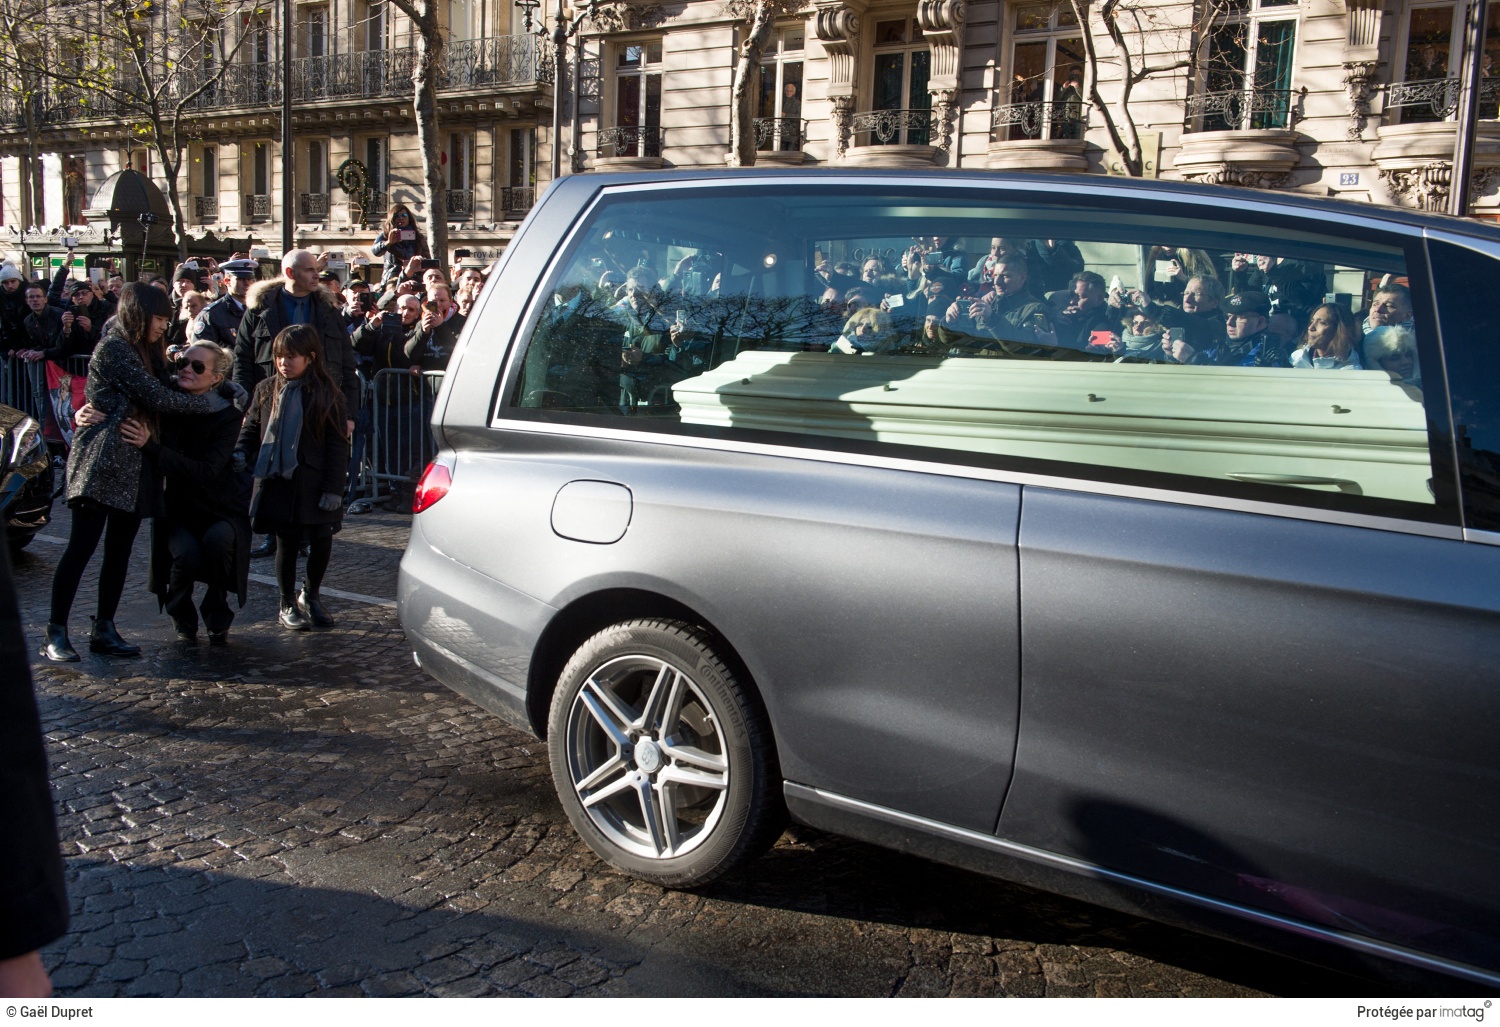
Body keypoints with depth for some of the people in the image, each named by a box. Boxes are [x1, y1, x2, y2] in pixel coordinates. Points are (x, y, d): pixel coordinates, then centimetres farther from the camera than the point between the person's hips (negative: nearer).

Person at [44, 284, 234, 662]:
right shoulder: (113, 348, -10)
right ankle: (56, 633, -4)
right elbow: (157, 398, -14)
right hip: (103, 460, -9)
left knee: (120, 550, 8)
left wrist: (225, 388, 3)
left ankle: (104, 629, 14)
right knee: (82, 545, -8)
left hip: (133, 463, 9)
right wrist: (211, 402, -5)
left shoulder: (144, 351, 20)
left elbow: (161, 390, 14)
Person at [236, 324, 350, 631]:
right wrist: (241, 453, -9)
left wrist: (334, 488, -10)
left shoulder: (326, 394, -4)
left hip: (313, 483, -2)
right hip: (277, 482, 2)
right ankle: (288, 604, 22)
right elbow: (251, 427, 12)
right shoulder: (266, 390, 5)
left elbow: (338, 445, -5)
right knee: (286, 543, 8)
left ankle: (311, 595, 25)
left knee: (321, 540, 0)